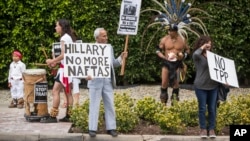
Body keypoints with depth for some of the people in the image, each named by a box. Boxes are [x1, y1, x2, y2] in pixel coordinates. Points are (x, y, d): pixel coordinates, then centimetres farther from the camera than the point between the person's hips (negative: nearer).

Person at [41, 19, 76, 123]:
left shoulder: (64, 38, -15)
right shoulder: (69, 37, 14)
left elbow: (63, 55, -21)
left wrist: (52, 61, -10)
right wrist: (56, 61, 11)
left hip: (65, 67, -10)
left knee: (55, 91, -8)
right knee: (67, 92, 11)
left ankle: (53, 116, -7)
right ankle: (68, 115, 13)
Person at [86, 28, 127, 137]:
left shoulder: (110, 48, 11)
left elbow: (113, 64, 13)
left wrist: (121, 58, -3)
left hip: (108, 81, 4)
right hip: (95, 81, -4)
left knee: (110, 105, 6)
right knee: (94, 105, 2)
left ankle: (111, 128, 13)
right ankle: (92, 129, 8)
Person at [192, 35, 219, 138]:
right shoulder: (197, 56, -4)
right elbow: (196, 54, -30)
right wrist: (202, 47, -14)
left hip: (213, 86, 4)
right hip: (201, 86, -4)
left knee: (212, 108, 7)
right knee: (202, 108, 3)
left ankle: (211, 129, 16)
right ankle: (203, 129, 13)